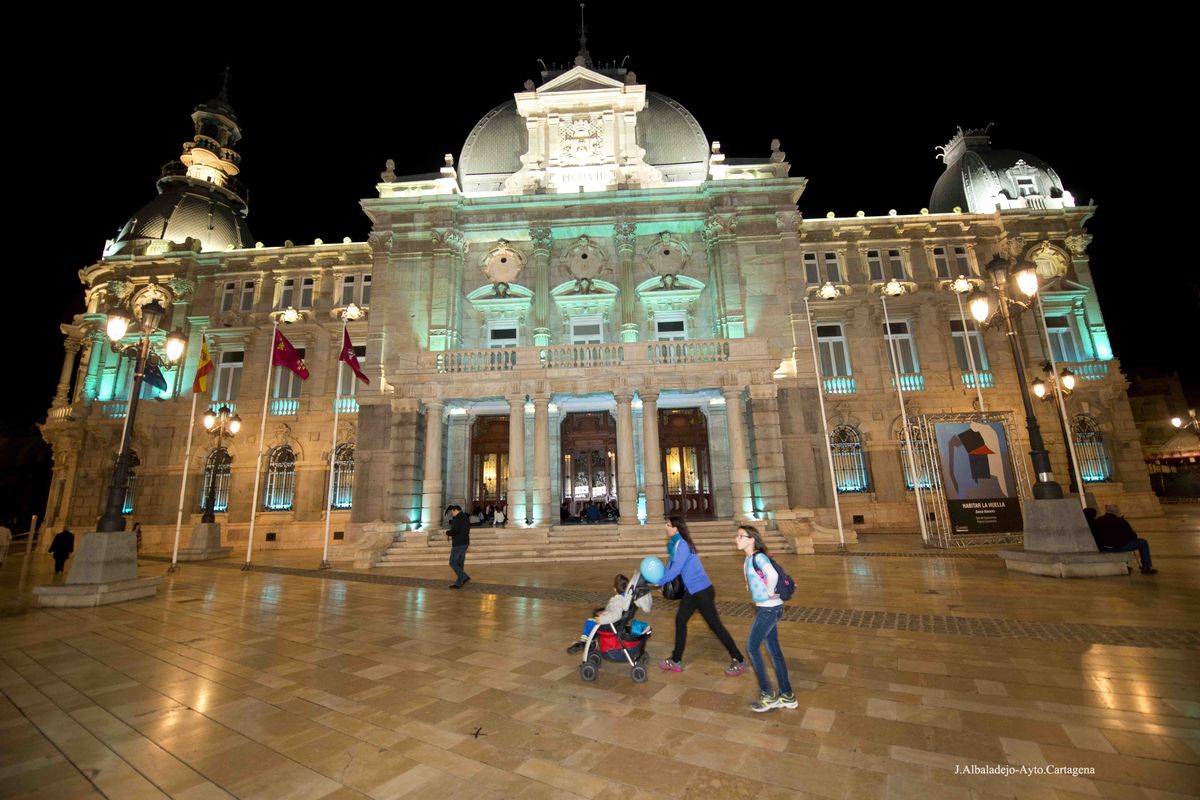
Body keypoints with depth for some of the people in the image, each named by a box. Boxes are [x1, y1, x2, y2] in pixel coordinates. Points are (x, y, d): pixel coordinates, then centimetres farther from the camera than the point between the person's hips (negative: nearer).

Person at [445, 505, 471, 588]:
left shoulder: (456, 518, -12)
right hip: (465, 542, 9)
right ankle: (458, 583, 12)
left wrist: (448, 532, -2)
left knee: (453, 562, -3)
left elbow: (454, 530, -22)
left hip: (458, 543, -9)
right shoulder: (466, 518, 17)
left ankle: (464, 577, -12)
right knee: (460, 563, 11)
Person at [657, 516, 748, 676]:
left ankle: (739, 661, 19)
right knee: (680, 620, 12)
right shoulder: (675, 544, 6)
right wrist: (659, 579, -1)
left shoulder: (683, 544, -22)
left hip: (702, 591, -10)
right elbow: (671, 566, 12)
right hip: (692, 591, 10)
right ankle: (676, 661, 25)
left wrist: (659, 582, -13)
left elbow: (676, 569, -24)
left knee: (714, 625, 2)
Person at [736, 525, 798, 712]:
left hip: (769, 609, -9)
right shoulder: (749, 558, 6)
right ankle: (787, 696, 29)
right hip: (766, 608, 9)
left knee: (752, 647, 2)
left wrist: (770, 593, -23)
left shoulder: (758, 557, -21)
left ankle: (767, 695, 14)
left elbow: (773, 575, -38)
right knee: (774, 650, 16)